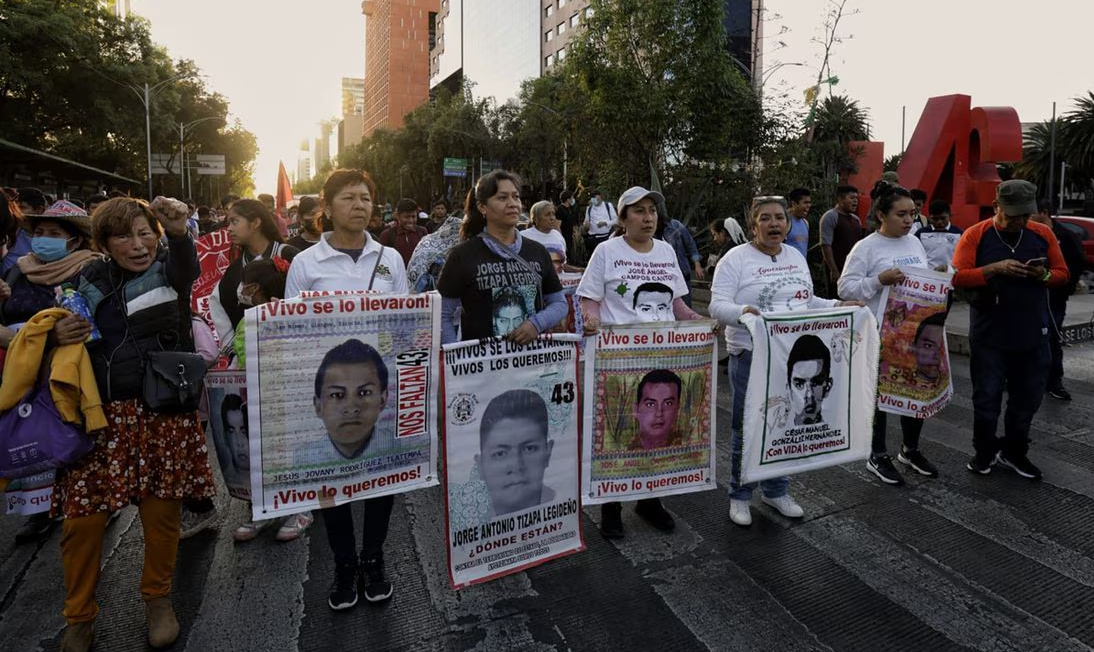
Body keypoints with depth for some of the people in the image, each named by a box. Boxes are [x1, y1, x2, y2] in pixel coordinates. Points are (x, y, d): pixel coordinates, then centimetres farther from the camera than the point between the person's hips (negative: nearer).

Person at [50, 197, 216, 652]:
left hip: (162, 414, -2)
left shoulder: (169, 267, -1)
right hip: (99, 415, 3)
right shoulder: (89, 281, 8)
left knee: (161, 512, 4)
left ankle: (158, 598, 29)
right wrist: (58, 337, -8)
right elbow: (70, 343, 17)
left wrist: (179, 232, -49)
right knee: (82, 518, 2)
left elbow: (188, 270, -27)